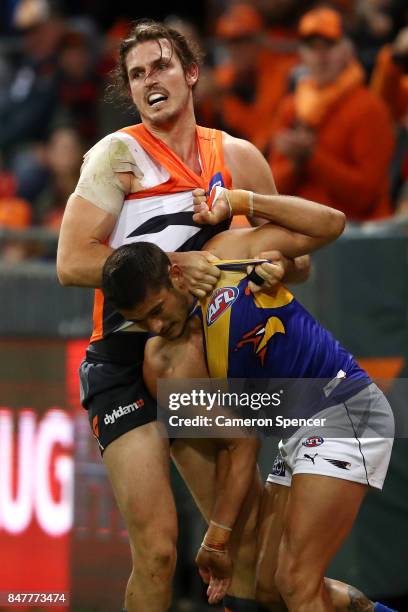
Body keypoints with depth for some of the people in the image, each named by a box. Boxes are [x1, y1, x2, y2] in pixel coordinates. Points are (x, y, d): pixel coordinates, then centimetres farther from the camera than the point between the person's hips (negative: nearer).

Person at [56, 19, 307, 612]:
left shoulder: (238, 158, 9)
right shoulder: (119, 153, -3)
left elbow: (295, 257, 17)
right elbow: (73, 263, -11)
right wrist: (169, 267, -20)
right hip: (128, 360, -5)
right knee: (157, 550, -14)